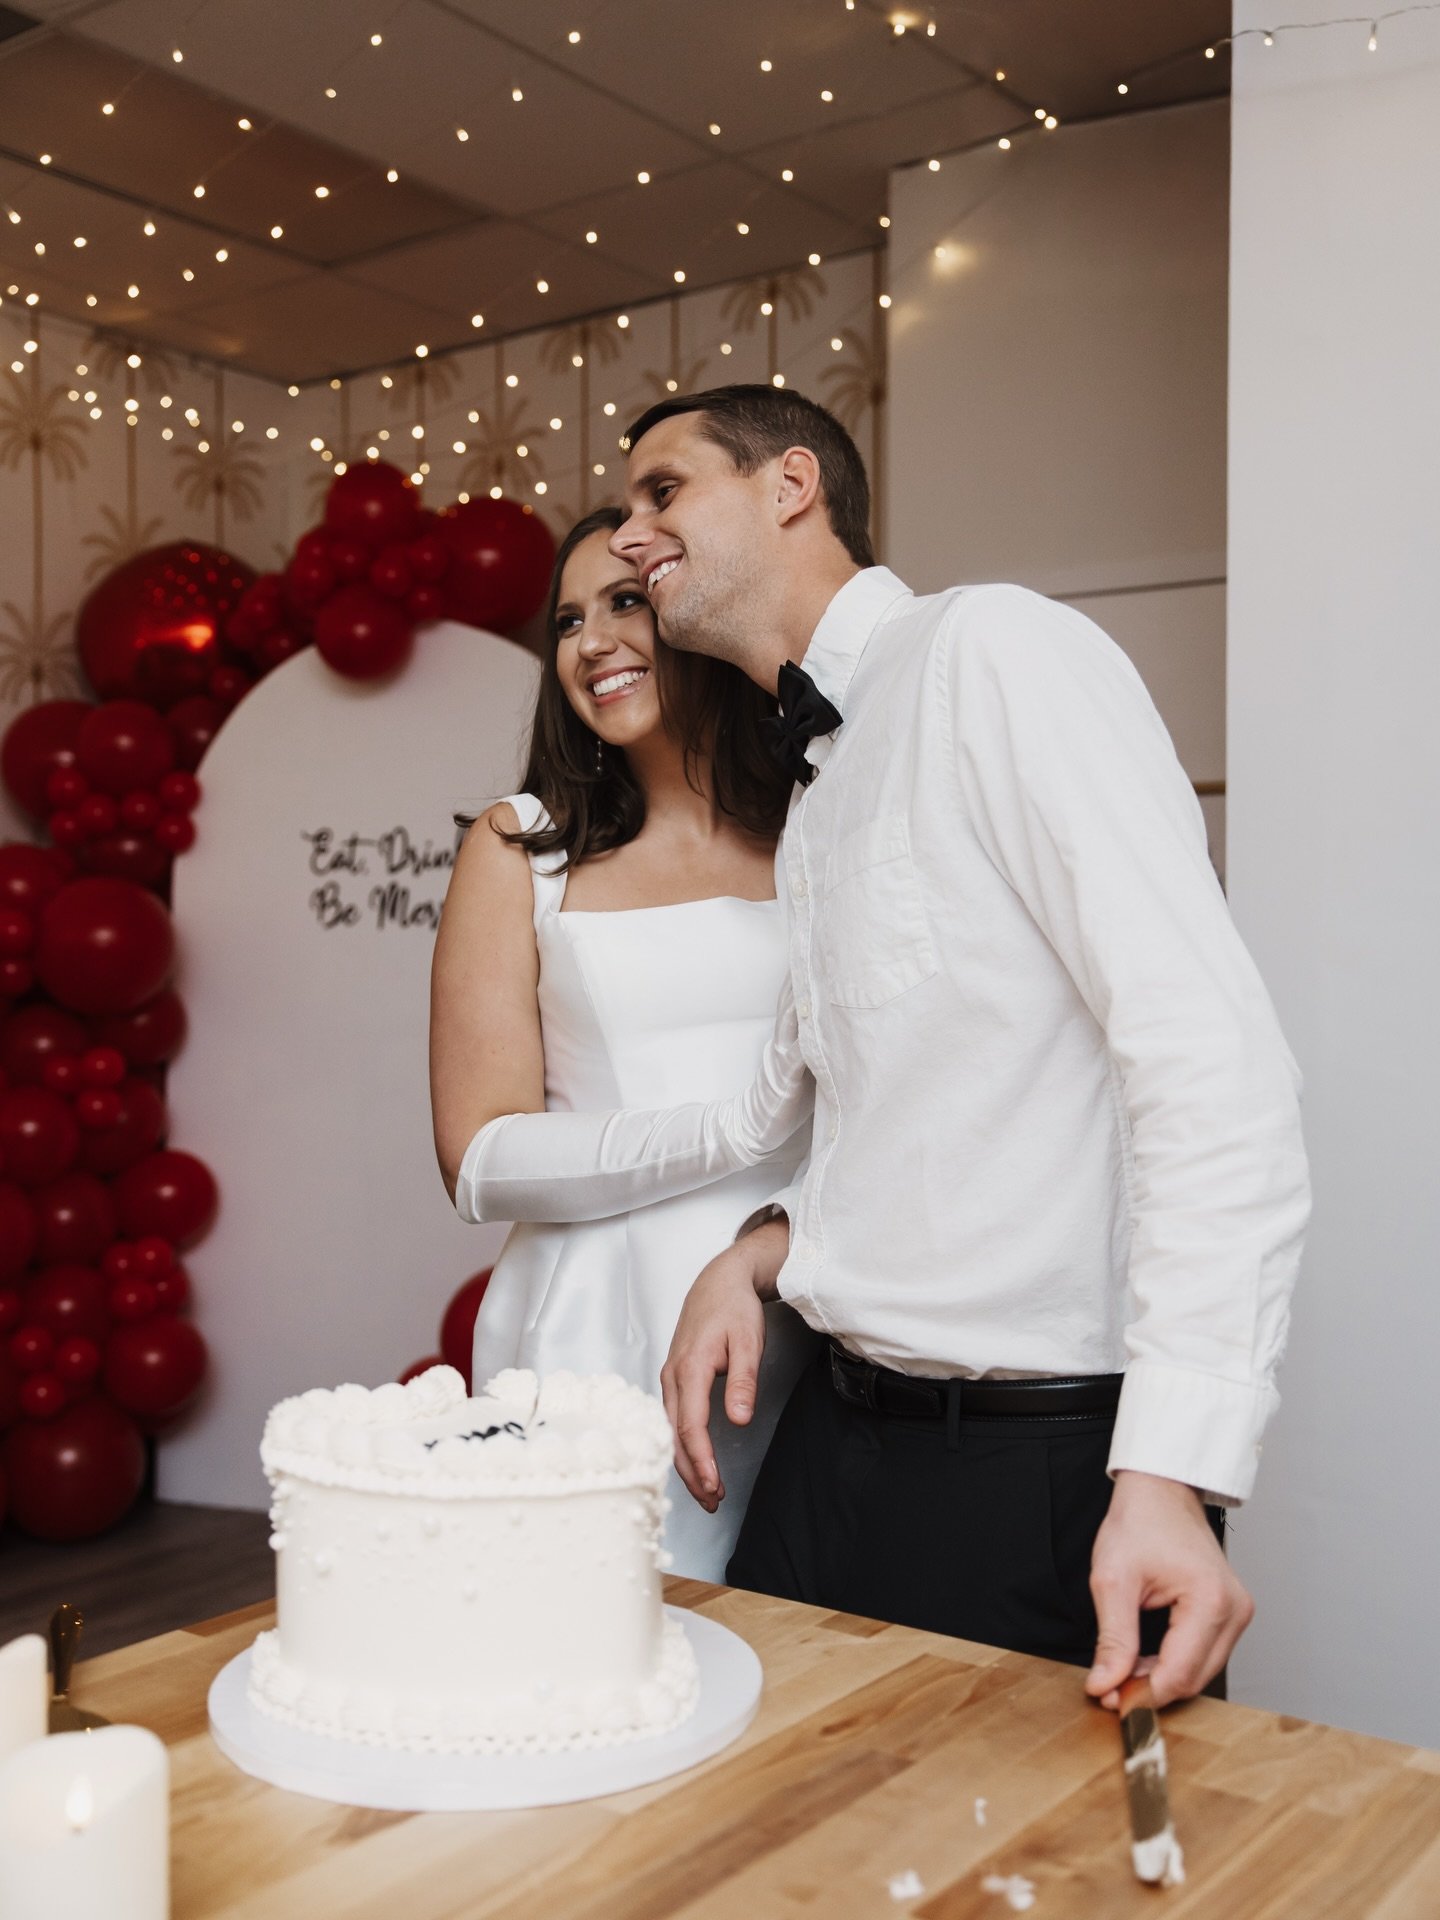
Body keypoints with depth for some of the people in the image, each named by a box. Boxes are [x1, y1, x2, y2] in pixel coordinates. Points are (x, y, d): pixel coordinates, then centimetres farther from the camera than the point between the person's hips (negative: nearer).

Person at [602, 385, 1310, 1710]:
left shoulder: (993, 651, -11)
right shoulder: (816, 782, 15)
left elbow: (1215, 1062, -21)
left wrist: (1172, 1474, -26)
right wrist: (763, 1255, 1)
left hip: (1042, 1469, -8)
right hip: (838, 1438, 8)